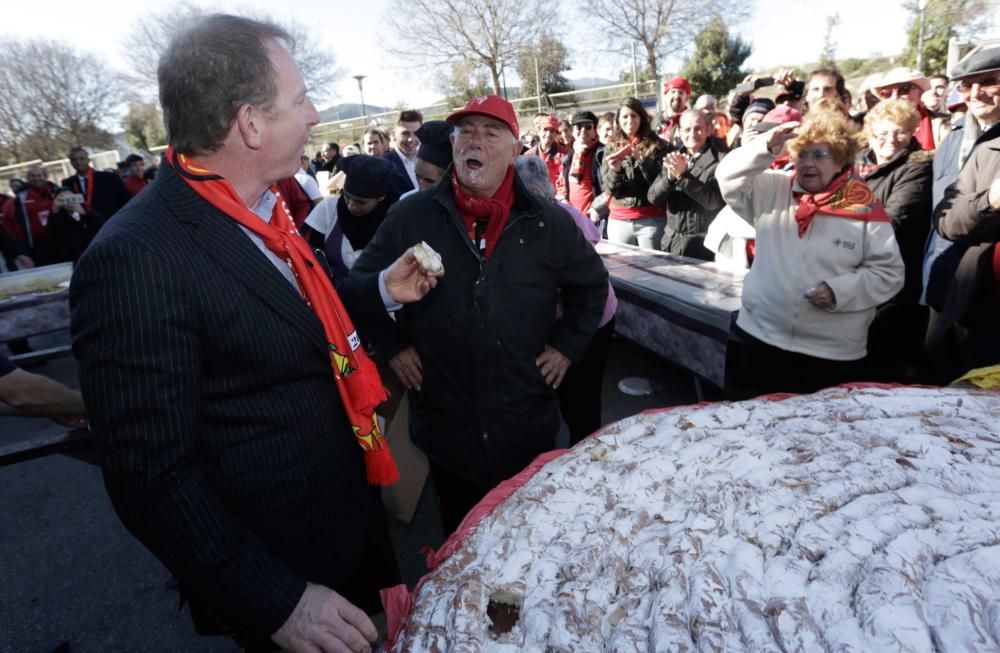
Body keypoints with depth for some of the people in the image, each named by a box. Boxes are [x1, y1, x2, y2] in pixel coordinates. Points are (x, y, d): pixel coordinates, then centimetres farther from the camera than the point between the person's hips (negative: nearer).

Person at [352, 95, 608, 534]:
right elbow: (361, 283, 6)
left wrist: (567, 346, 4)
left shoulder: (549, 223, -2)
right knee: (459, 533, 22)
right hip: (443, 423, 0)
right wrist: (391, 347, 0)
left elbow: (592, 285, 12)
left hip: (528, 422, 1)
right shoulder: (411, 216, -5)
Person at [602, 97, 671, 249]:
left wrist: (642, 159, -18)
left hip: (652, 220, -2)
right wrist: (615, 170, -17)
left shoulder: (657, 145, 3)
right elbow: (610, 189, 4)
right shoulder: (611, 149, 10)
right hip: (619, 221, 2)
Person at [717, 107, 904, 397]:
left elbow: (889, 274, -2)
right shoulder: (772, 191, 6)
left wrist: (840, 290, -16)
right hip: (759, 339, 2)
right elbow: (729, 177, -5)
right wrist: (767, 146, -17)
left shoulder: (865, 210, -2)